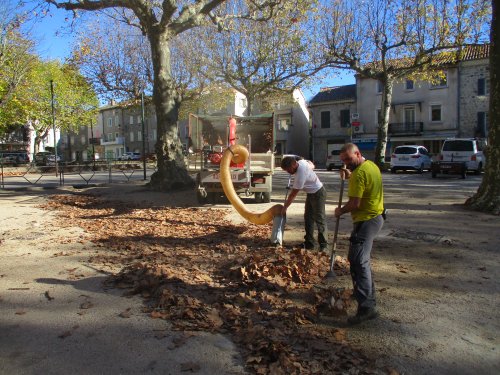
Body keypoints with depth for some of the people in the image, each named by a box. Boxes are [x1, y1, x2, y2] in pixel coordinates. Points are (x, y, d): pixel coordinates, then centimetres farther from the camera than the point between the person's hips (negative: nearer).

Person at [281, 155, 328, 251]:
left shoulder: (300, 175, -33)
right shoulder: (301, 161, -8)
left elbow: (293, 194, -25)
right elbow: (311, 165, 16)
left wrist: (284, 208, -17)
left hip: (318, 194, -10)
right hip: (311, 193, 10)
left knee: (319, 219, -7)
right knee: (308, 218, 9)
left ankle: (323, 245, 0)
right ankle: (309, 243, 14)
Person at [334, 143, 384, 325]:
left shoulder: (360, 173, -20)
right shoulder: (371, 165, 12)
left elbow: (354, 203, -23)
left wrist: (341, 210, -5)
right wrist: (350, 176, 11)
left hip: (365, 220, -11)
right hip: (375, 216, 11)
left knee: (358, 261, -13)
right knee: (362, 258, 23)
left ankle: (367, 306, -16)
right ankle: (368, 293, 37)